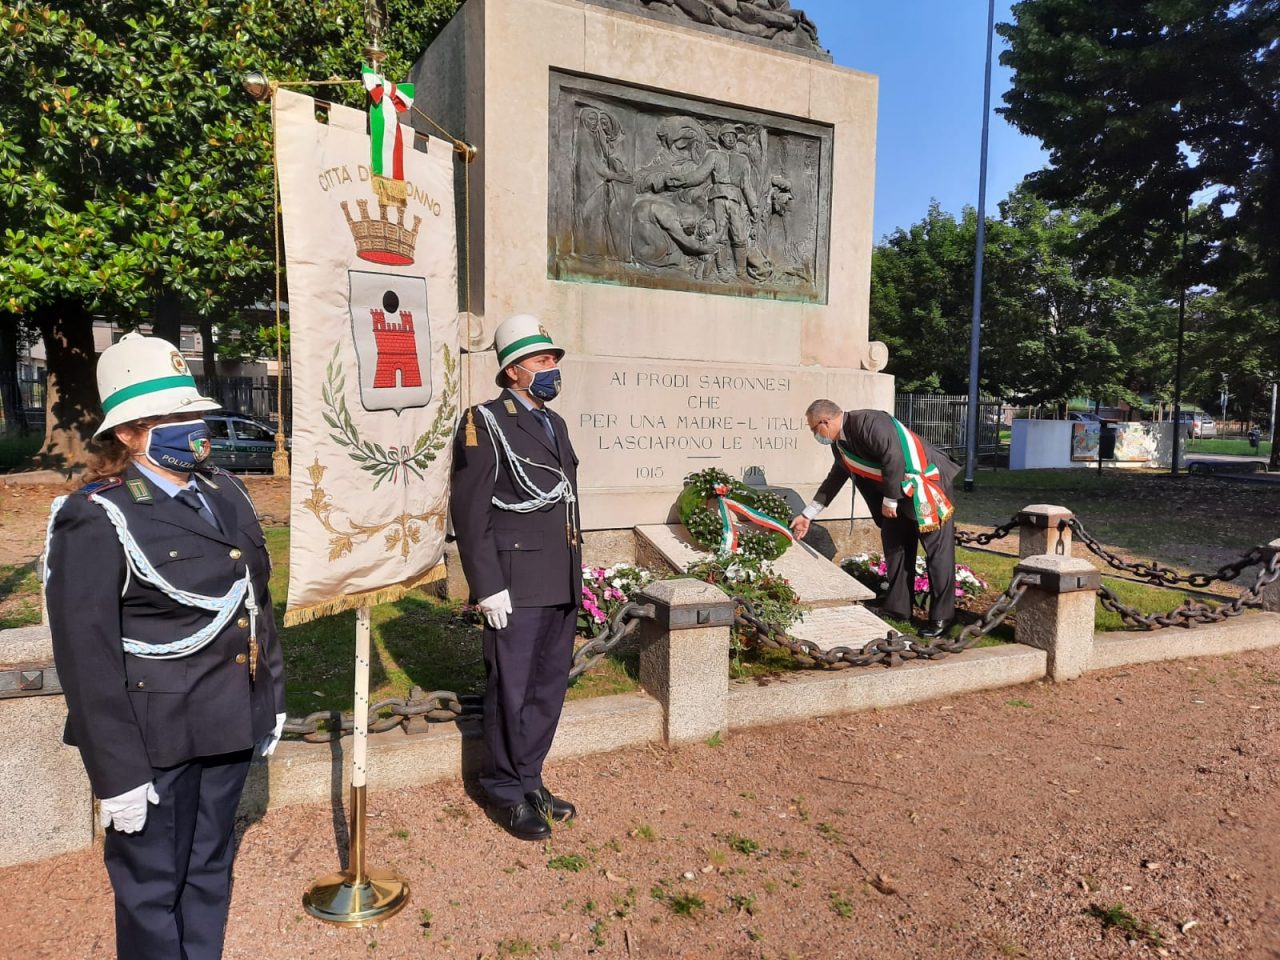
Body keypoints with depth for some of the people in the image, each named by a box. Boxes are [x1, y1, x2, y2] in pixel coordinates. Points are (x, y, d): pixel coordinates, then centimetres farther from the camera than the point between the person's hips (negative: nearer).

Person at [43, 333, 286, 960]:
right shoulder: (96, 520, -15)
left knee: (210, 867, 21)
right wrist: (116, 773, -14)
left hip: (229, 723, 6)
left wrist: (271, 697, 13)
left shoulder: (226, 494, 5)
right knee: (153, 883, 12)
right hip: (156, 739, -6)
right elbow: (87, 658, -15)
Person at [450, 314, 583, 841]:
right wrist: (489, 587, -16)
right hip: (518, 586, -7)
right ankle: (506, 793, 22)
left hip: (562, 584, 7)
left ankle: (529, 779, 31)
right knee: (511, 690, 5)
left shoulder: (555, 423, 15)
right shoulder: (486, 423, -7)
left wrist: (575, 574, 17)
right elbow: (469, 512, -12)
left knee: (549, 687, 14)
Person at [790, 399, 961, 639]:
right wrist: (807, 515, 20)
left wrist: (890, 500, -20)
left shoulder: (868, 422, -24)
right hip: (896, 493, 10)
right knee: (895, 546, 12)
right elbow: (834, 480, 17)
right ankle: (897, 607, 22)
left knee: (937, 551, -4)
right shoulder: (840, 444, 6)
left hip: (927, 486, -10)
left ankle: (942, 618, 1)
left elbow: (894, 457, -30)